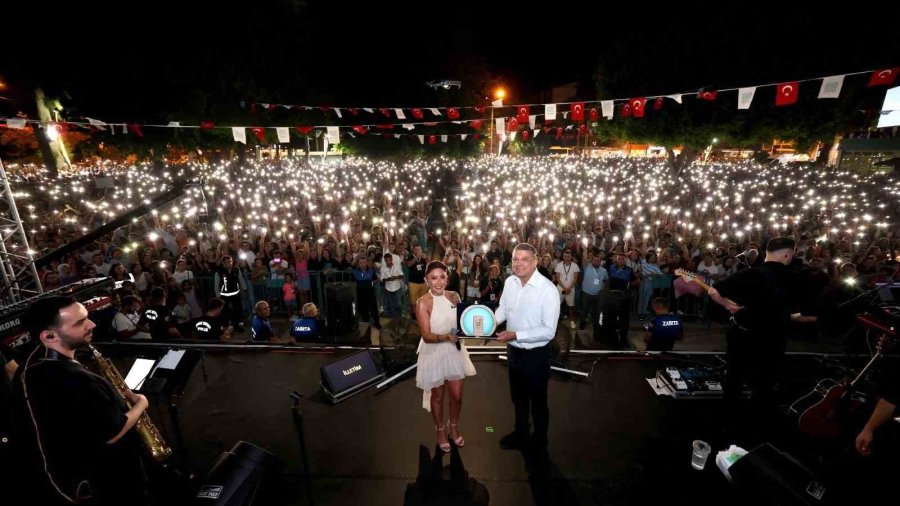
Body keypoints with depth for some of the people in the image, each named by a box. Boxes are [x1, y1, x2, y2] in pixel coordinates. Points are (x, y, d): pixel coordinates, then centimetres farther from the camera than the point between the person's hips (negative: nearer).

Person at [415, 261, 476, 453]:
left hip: (454, 351, 4)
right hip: (433, 354, -4)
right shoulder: (423, 302, -19)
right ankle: (441, 430, 45)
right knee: (437, 396, 17)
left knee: (457, 396, 15)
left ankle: (454, 427, 45)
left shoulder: (453, 296, -5)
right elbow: (427, 336, -22)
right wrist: (447, 337, -38)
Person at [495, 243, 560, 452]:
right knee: (518, 396, 27)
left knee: (538, 400, 19)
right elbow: (503, 309, 7)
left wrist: (516, 335, -29)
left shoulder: (548, 289, -26)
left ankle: (539, 441, 46)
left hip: (536, 354, -6)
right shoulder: (510, 282, -6)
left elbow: (549, 331, -25)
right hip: (514, 350, 6)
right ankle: (520, 434, 53)